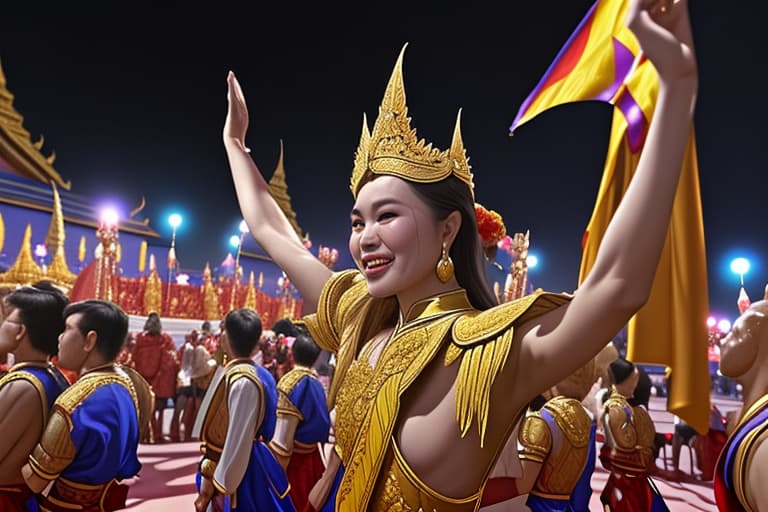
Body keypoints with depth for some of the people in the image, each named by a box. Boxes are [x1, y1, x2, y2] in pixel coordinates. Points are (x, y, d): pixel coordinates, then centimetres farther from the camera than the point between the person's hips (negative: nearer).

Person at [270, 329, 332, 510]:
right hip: (311, 456, 6)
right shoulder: (316, 383, -2)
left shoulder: (290, 382, -19)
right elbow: (322, 422, 4)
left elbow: (282, 437, -19)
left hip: (292, 458, -6)